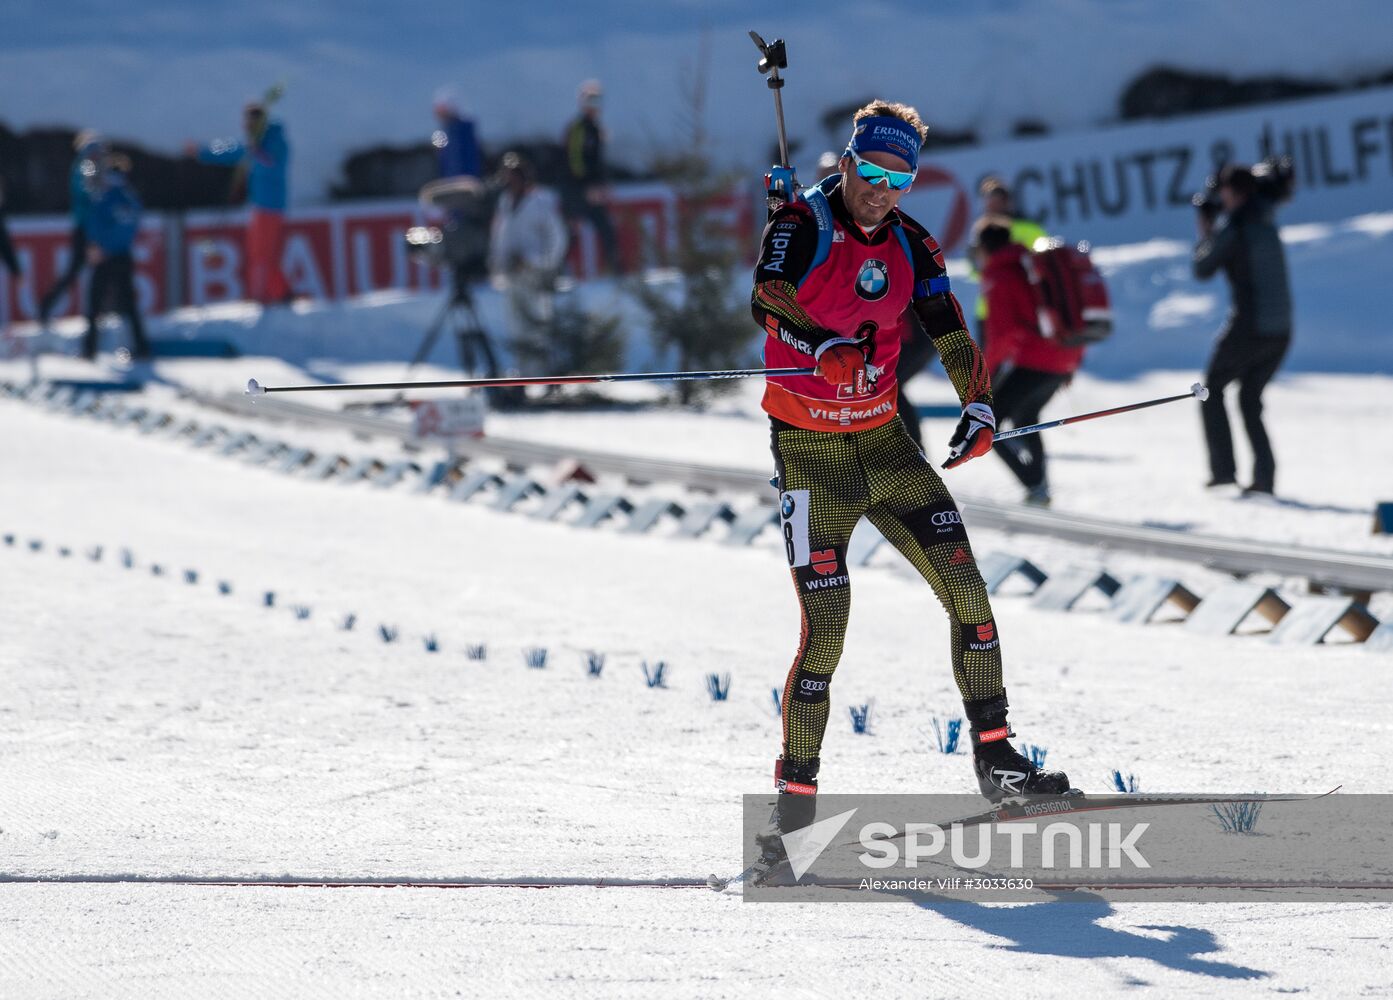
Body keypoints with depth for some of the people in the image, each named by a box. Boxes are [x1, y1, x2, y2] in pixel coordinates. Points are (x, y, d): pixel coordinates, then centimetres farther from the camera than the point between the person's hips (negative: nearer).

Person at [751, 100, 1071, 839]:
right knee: (826, 627, -12)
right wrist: (824, 346, -47)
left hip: (884, 442, 5)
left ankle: (995, 759, 5)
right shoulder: (801, 225, -11)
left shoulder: (910, 247, 6)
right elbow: (767, 298, -28)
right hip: (810, 451, -5)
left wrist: (978, 406, -10)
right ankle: (795, 797, -3)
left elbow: (949, 333, 7)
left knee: (966, 590, -3)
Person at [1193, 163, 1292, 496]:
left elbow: (1203, 270, -4)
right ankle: (1264, 475, 6)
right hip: (1281, 330, 7)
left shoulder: (1232, 227, -12)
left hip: (1248, 328, -7)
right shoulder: (1266, 223, 11)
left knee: (1212, 390, 12)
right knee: (1250, 400, 19)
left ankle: (1223, 469, 3)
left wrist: (1205, 236, 13)